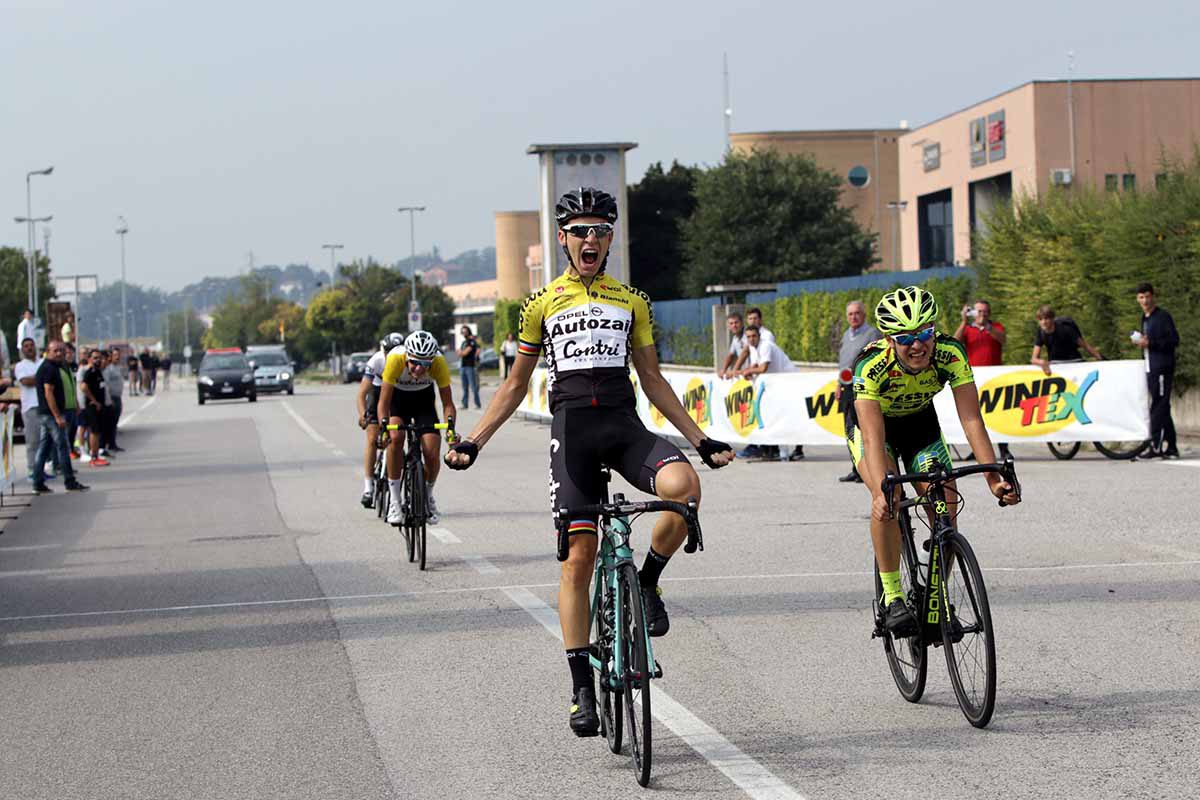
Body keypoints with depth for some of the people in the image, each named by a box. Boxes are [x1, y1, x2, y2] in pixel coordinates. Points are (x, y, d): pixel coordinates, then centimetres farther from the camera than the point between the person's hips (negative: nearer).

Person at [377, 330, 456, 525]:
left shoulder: (439, 362, -31)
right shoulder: (395, 359, -36)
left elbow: (447, 403, -25)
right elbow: (383, 402, -31)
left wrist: (450, 426, -43)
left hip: (424, 399, 1)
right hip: (397, 398, -1)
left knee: (432, 454, -14)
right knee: (395, 437, -30)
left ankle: (428, 497, 17)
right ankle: (395, 500, -19)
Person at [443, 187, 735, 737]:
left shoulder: (631, 302, 15)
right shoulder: (543, 304, 11)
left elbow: (653, 380, 18)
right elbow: (516, 385, 14)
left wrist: (701, 440, 11)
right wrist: (473, 442, 3)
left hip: (625, 425, 1)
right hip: (571, 428, -1)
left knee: (685, 487, -30)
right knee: (579, 558, -7)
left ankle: (647, 583, -3)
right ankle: (582, 689, 1)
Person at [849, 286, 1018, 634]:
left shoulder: (950, 354, -30)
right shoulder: (871, 366, -37)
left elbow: (972, 419, -34)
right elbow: (874, 438, -43)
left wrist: (993, 476, -45)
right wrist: (881, 491, -58)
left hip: (920, 422, 3)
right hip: (872, 424, -3)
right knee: (889, 498, -29)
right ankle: (892, 596, -17)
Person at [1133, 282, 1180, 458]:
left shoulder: (1163, 316, -7)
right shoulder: (1145, 318, 20)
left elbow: (1174, 340, -13)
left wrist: (1150, 343, -17)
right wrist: (1141, 341, 12)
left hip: (1162, 369, -9)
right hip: (1151, 369, 9)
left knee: (1158, 407, -11)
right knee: (1162, 409, 10)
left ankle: (1157, 446, -13)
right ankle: (1170, 448, 13)